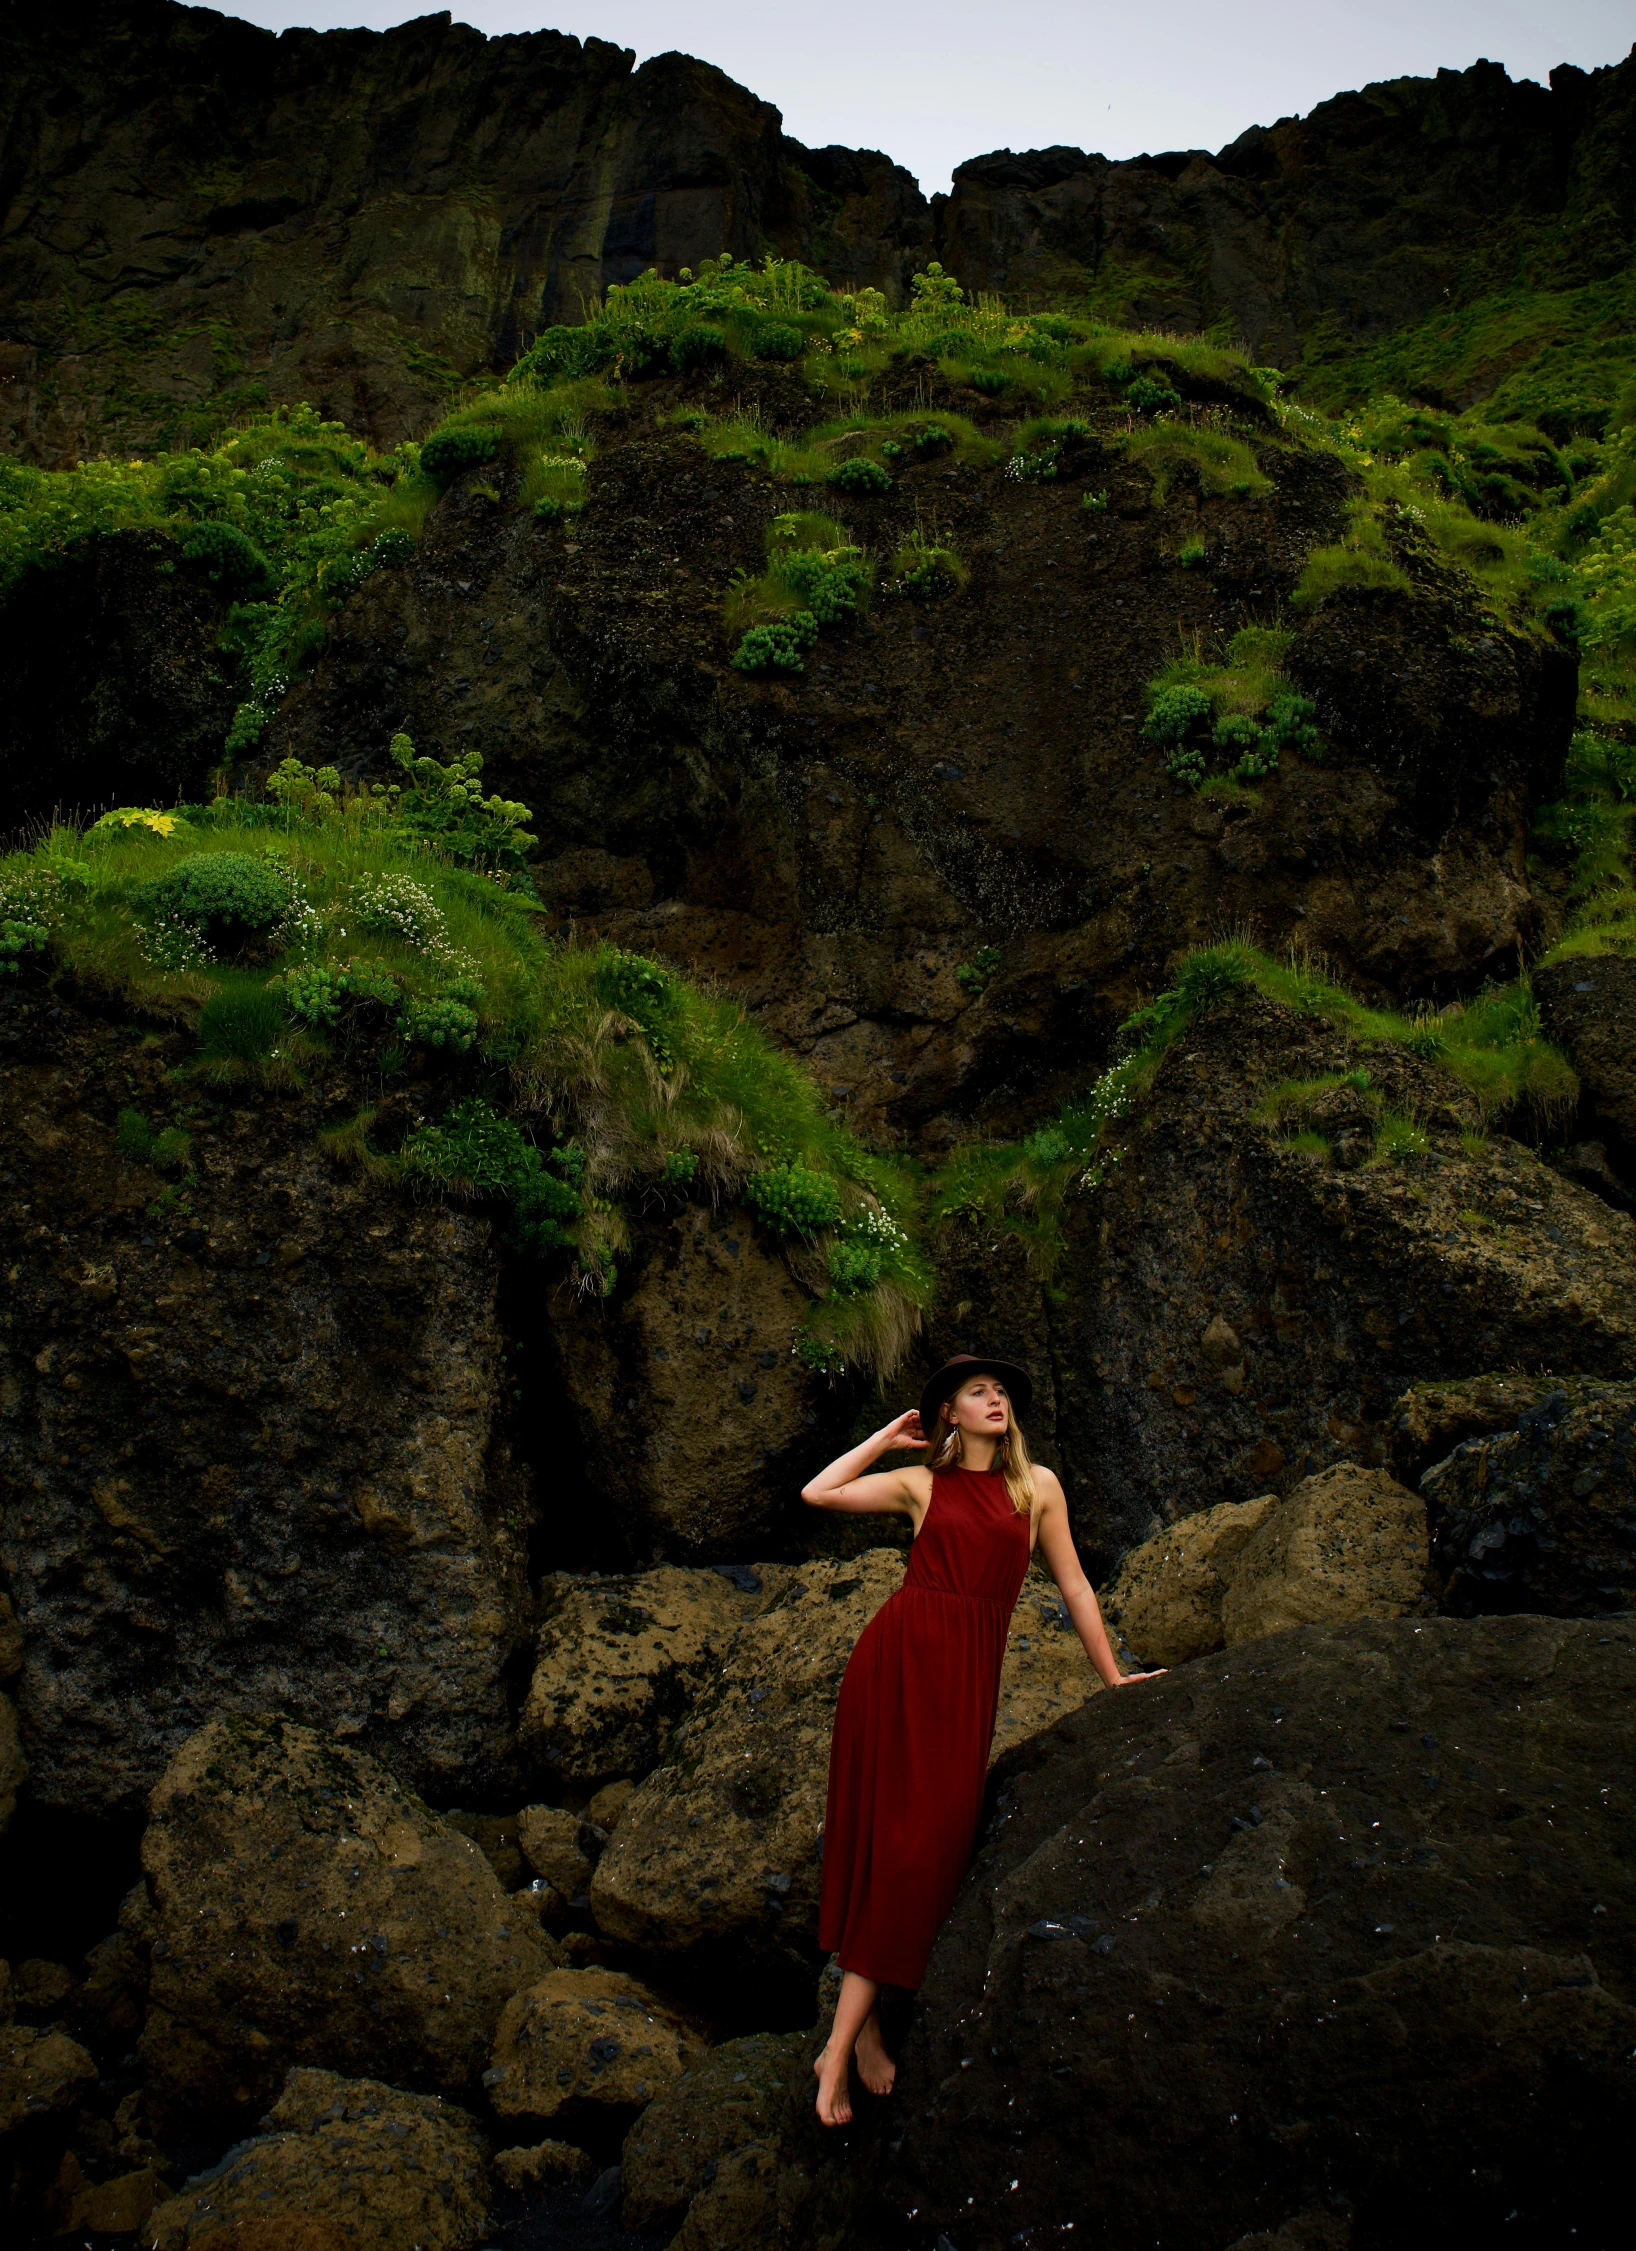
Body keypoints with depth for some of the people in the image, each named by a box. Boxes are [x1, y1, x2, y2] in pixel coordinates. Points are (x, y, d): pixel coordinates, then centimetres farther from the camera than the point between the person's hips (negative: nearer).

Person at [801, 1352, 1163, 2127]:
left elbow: (1073, 1584, 16)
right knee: (883, 1828, -2)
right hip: (896, 1653, -1)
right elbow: (818, 1492, 3)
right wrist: (888, 1437, 10)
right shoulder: (920, 1482, 9)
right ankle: (861, 2023, 7)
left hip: (966, 1669, 1)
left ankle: (843, 2044, 5)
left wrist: (1111, 1676, 18)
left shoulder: (1037, 1485, 11)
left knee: (930, 1838, -3)